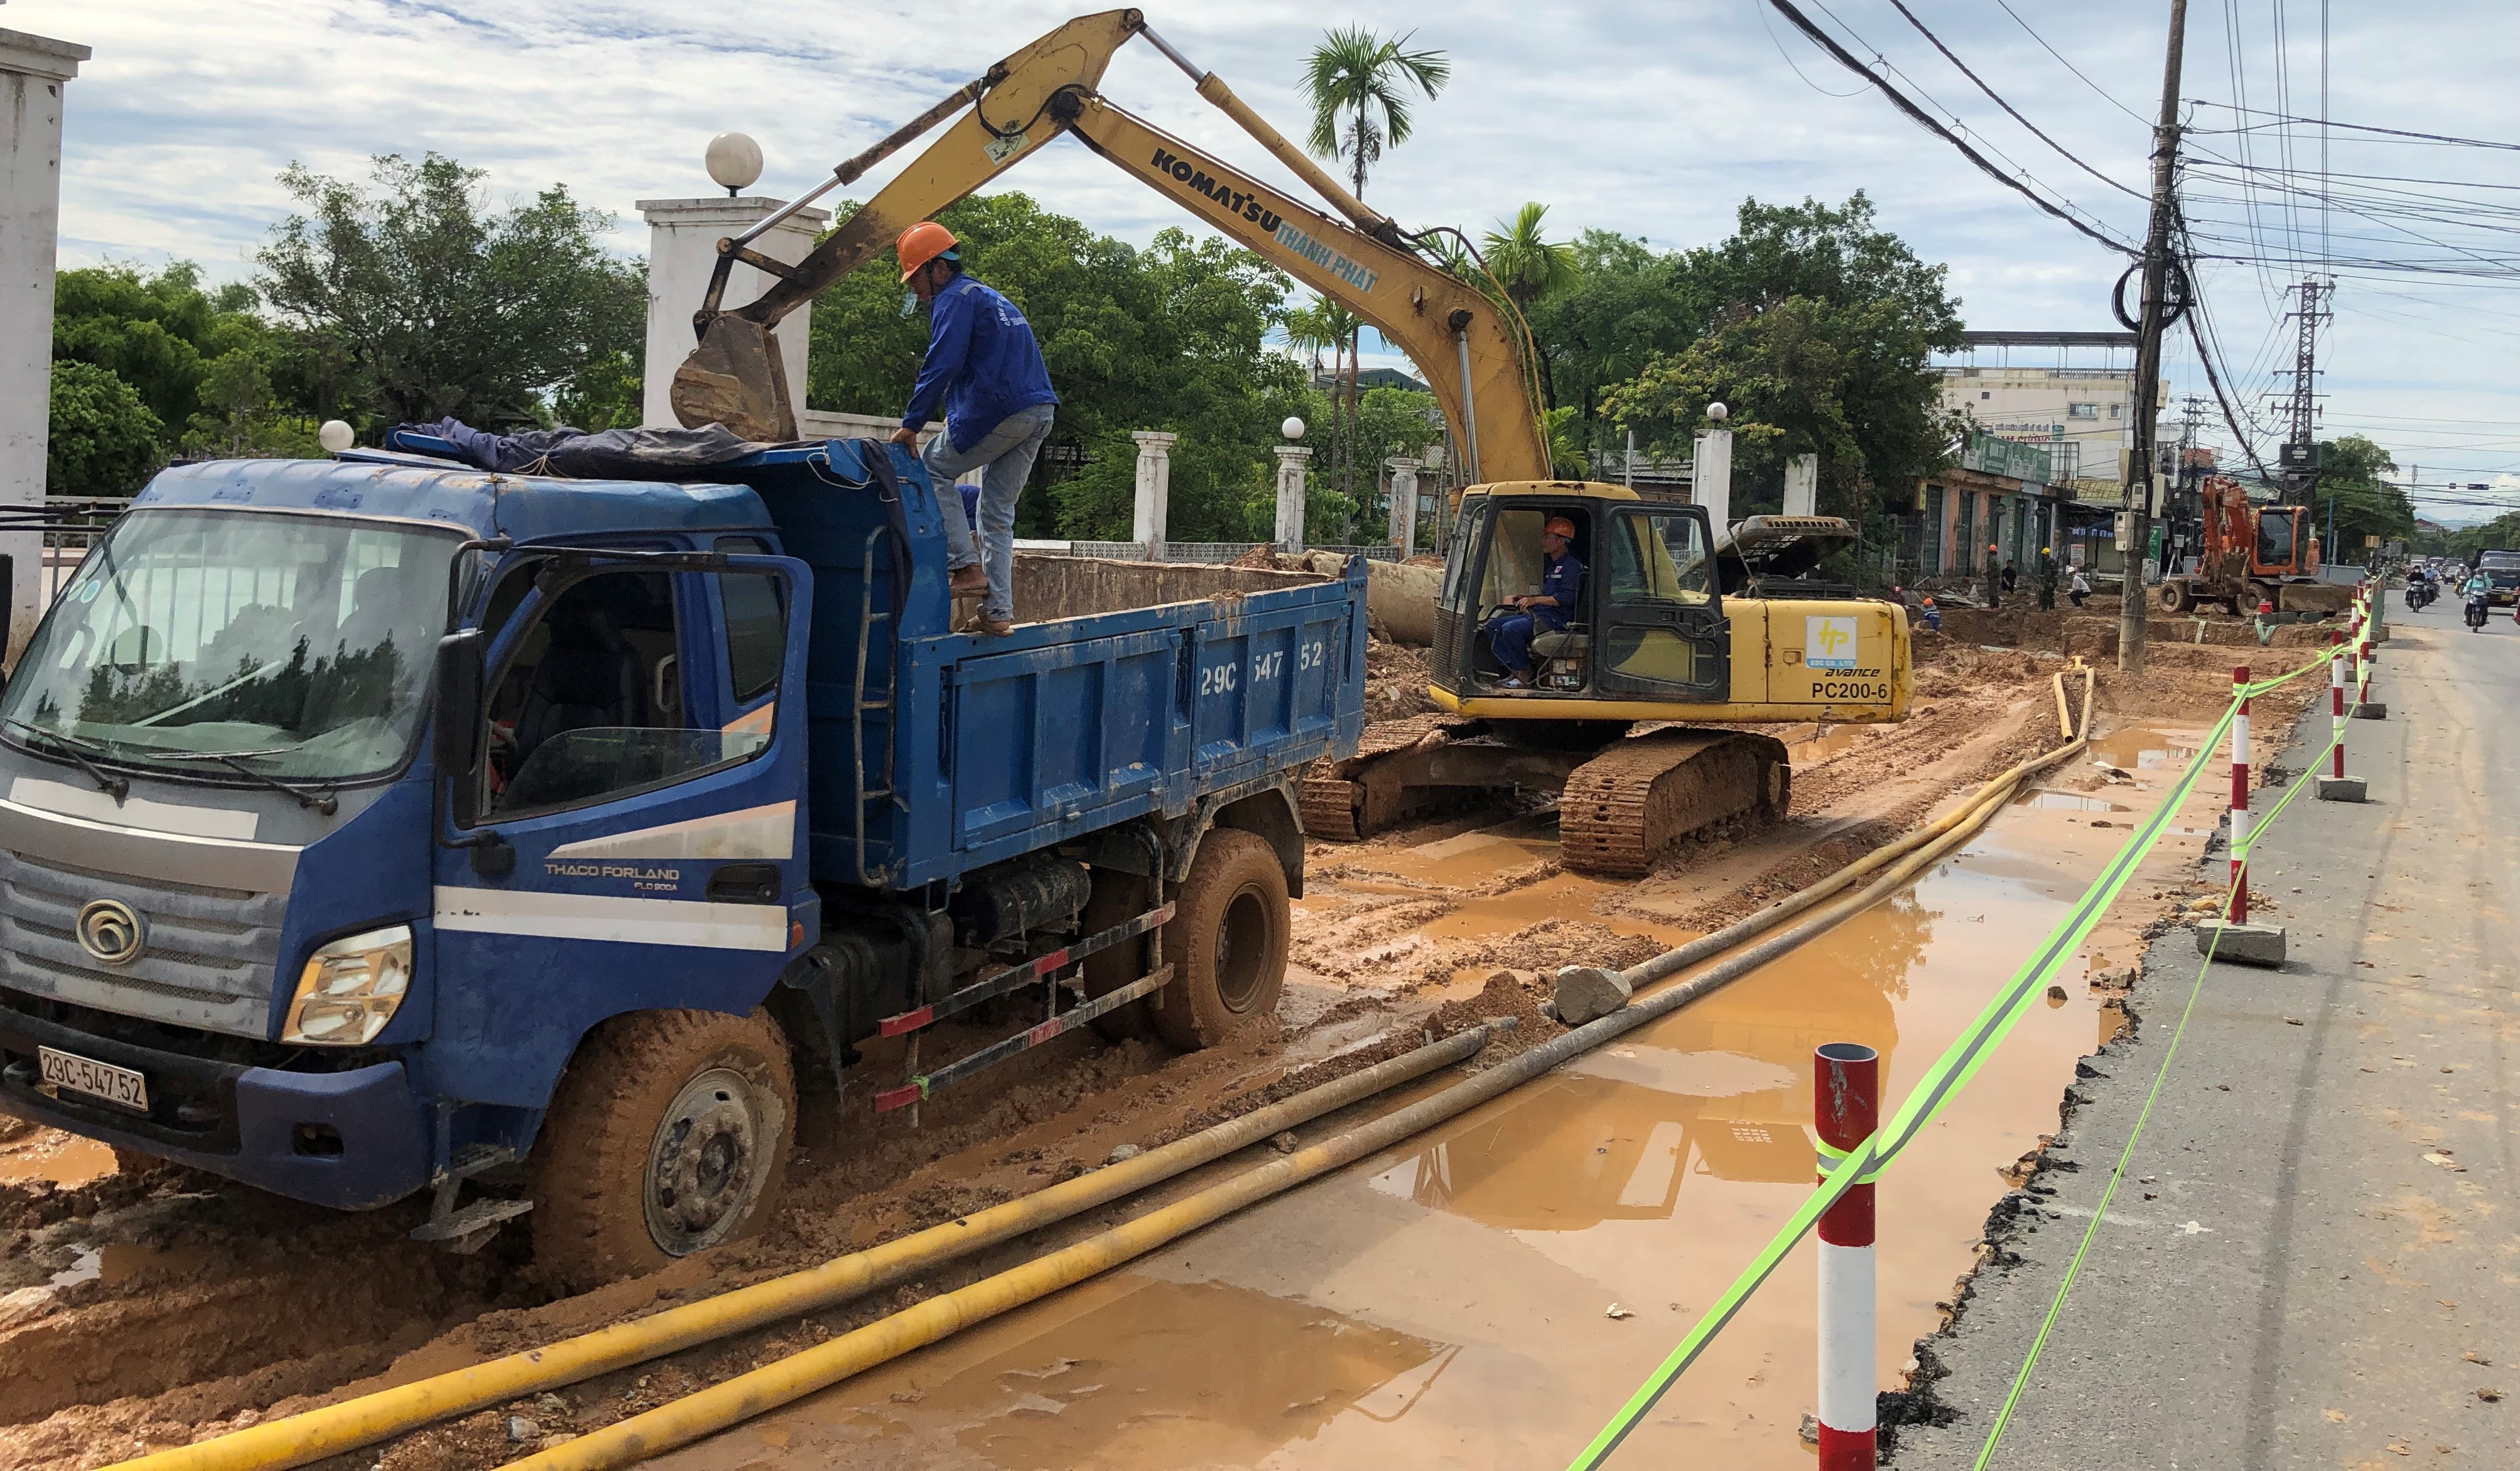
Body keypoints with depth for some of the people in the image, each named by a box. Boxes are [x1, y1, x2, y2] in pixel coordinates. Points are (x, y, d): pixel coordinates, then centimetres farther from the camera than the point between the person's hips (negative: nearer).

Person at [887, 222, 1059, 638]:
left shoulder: (954, 299, -3)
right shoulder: (992, 299, 27)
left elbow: (941, 366, -13)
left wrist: (911, 424, -11)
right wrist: (958, 415, 29)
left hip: (999, 412, -9)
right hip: (1040, 414, 9)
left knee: (935, 470, 8)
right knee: (999, 515, 11)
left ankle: (967, 567, -2)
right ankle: (998, 613, 7)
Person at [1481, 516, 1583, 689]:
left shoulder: (1572, 567, -9)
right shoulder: (1554, 566, 24)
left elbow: (1567, 598, -20)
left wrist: (1535, 600, -18)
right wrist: (1527, 597, 15)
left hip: (1556, 620, -11)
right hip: (1537, 615, 11)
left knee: (1511, 629, -31)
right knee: (1492, 626, 1)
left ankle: (1525, 677, -19)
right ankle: (1515, 671, -4)